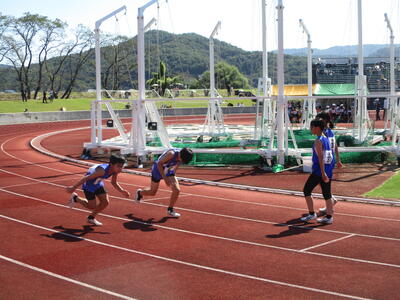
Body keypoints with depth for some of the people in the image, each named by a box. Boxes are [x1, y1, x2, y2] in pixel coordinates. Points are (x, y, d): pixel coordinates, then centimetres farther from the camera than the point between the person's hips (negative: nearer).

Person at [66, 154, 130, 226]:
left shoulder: (115, 170, -14)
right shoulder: (102, 170, -38)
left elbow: (114, 183, 6)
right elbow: (86, 178, -32)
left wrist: (122, 191, -8)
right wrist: (73, 187, -27)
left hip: (98, 184, 7)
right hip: (89, 184, -7)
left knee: (105, 202, 1)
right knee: (92, 207, -2)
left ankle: (91, 218, 22)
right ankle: (75, 198, 22)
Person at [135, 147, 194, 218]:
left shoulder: (182, 156, -16)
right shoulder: (171, 154, -36)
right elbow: (159, 164, -30)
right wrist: (165, 178, -33)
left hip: (169, 171, 5)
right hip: (158, 169, -5)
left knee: (177, 190, -11)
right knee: (152, 192, 9)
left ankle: (170, 210, 8)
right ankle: (140, 193, 43)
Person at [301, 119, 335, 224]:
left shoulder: (318, 141, -13)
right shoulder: (326, 139, 12)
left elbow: (320, 157, -20)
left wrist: (323, 173, -25)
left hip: (319, 171, -8)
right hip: (328, 170, 8)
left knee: (306, 190, 5)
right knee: (327, 194, 9)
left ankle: (311, 214, 5)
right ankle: (329, 216, 8)